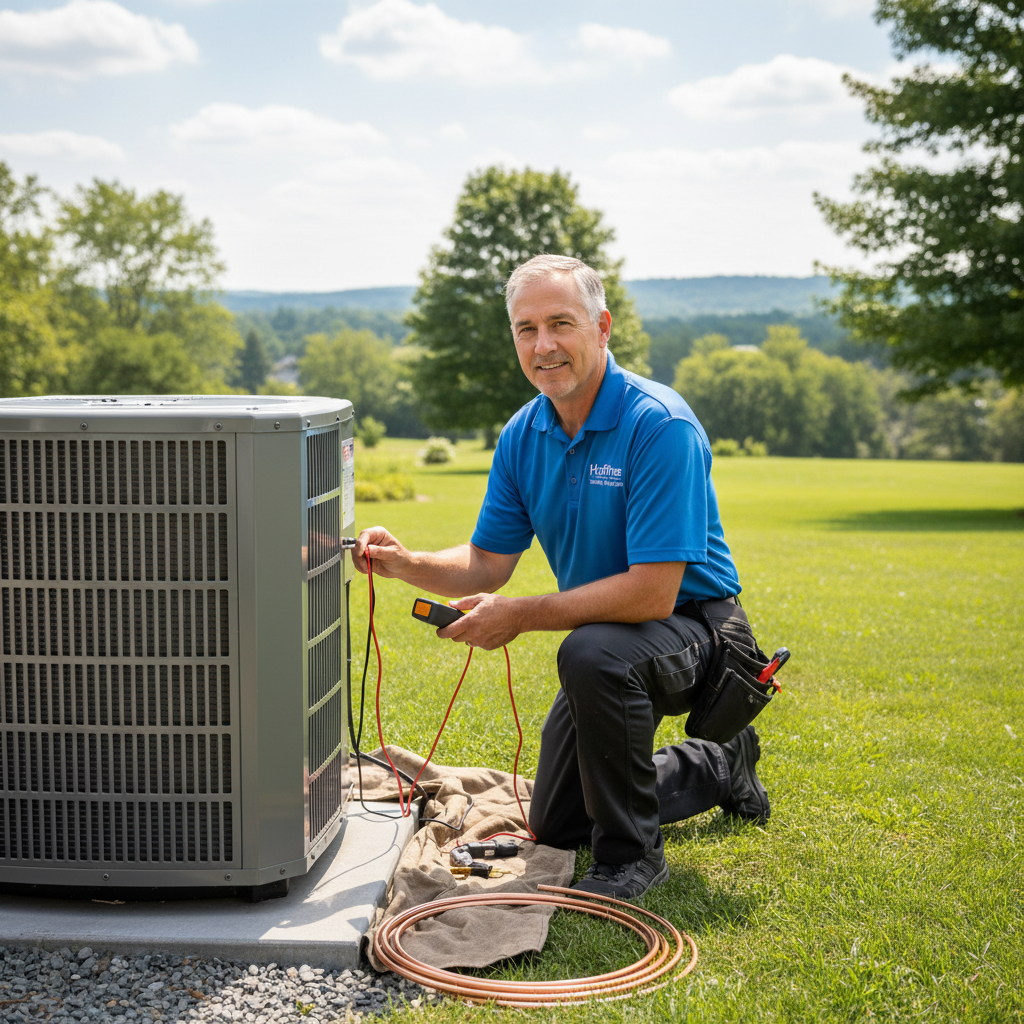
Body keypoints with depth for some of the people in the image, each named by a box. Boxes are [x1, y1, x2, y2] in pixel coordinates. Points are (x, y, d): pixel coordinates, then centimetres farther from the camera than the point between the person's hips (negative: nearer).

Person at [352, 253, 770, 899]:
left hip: (695, 623, -7)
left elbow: (653, 592, -32)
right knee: (556, 829, 15)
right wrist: (406, 563, -19)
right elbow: (487, 564, 0)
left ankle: (632, 853, -18)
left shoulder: (661, 426, -27)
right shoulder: (523, 435, -4)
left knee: (593, 653, -41)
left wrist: (521, 616, -31)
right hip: (609, 636, 8)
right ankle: (720, 768, 37)